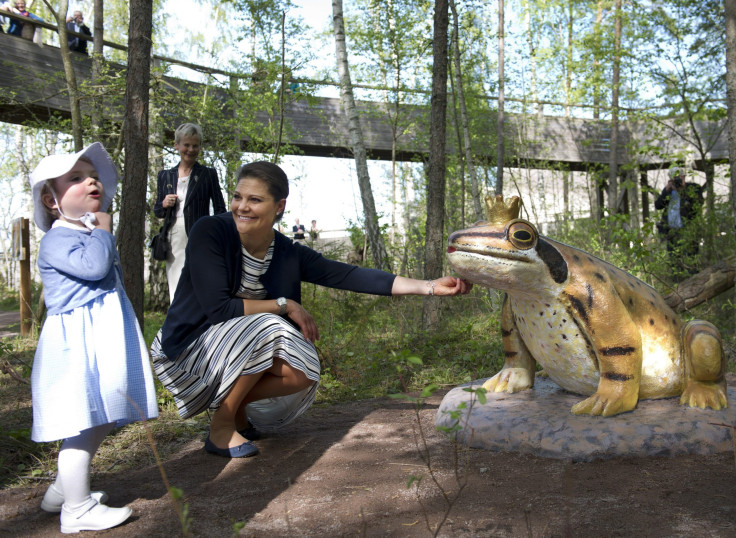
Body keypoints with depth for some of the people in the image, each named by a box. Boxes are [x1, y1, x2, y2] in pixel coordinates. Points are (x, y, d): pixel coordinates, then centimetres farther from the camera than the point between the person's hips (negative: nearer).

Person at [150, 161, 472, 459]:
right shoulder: (210, 232, -20)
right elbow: (217, 307, -26)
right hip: (186, 349, -5)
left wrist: (430, 286, -18)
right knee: (268, 327, -29)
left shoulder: (289, 255, -8)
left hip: (236, 353, 5)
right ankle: (221, 427, -12)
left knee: (303, 373, -17)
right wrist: (285, 305, -21)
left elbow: (351, 276, -13)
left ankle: (236, 405, 8)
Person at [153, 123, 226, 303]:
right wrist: (164, 205, -3)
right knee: (175, 290, 5)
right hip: (173, 239, 4)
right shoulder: (165, 176, 14)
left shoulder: (208, 175, 5)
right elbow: (157, 211, 20)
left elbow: (220, 210, 3)